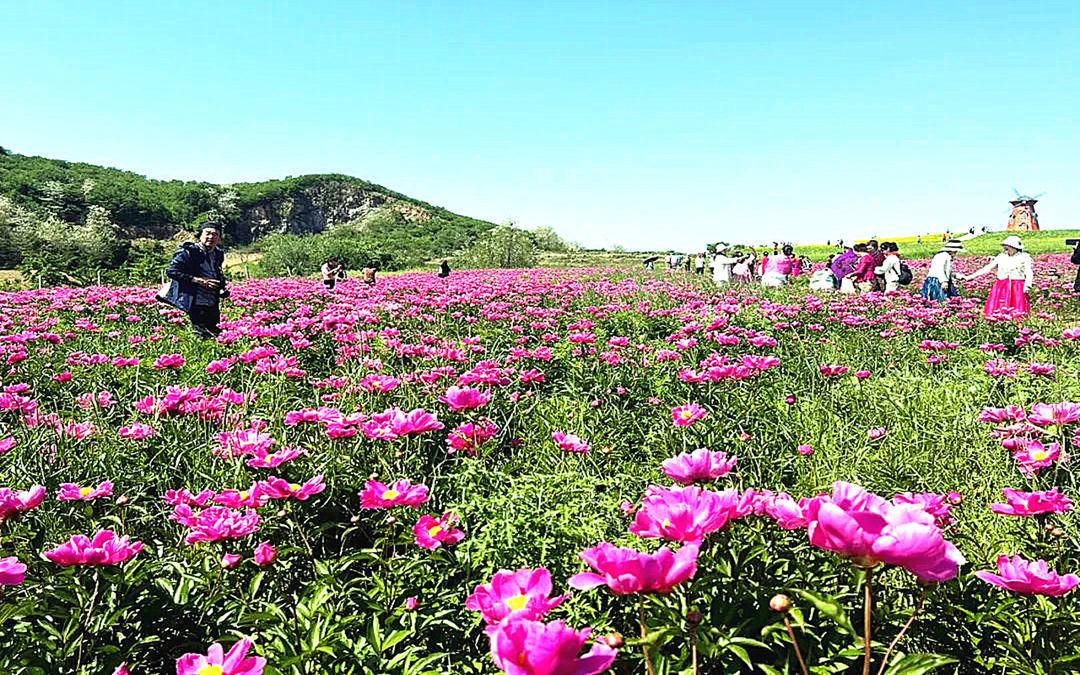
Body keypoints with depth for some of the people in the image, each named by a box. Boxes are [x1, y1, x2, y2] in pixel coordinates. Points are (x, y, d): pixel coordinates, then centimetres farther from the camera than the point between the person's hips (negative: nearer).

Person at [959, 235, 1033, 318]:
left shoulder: (1024, 257, 4)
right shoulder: (1001, 256, 12)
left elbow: (1029, 273, -2)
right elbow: (987, 268, 12)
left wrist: (1027, 285, -21)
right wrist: (969, 277, 7)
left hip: (1017, 288, -2)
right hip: (1001, 286, 3)